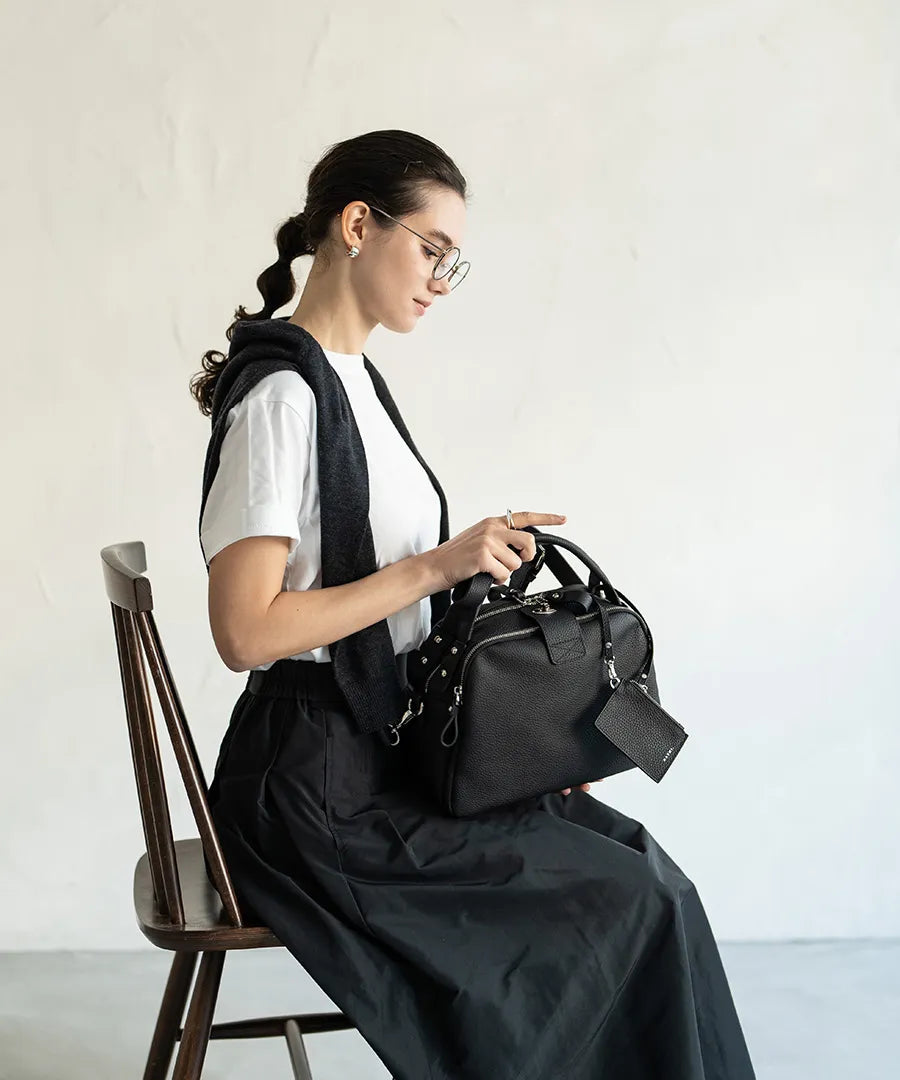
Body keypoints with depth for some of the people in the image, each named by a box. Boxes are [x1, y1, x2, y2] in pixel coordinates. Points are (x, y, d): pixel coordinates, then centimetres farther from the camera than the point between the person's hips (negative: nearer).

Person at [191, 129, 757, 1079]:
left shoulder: (353, 377, 13)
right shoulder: (280, 394, -16)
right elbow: (245, 630, -22)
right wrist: (437, 566, -20)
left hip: (385, 749, 9)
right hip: (314, 788, -9)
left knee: (627, 849, 0)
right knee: (637, 899, -8)